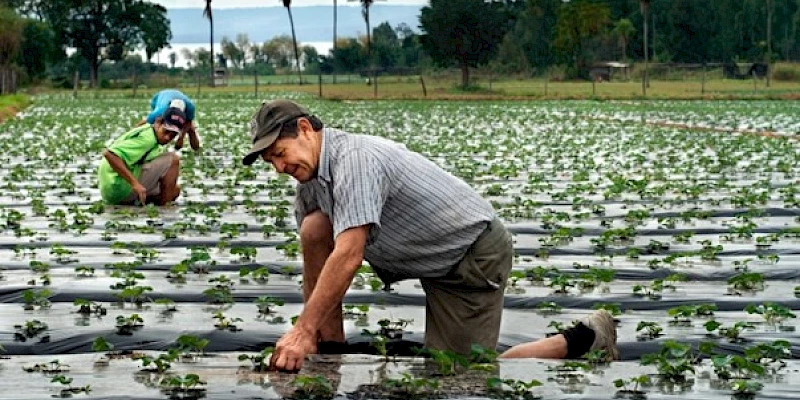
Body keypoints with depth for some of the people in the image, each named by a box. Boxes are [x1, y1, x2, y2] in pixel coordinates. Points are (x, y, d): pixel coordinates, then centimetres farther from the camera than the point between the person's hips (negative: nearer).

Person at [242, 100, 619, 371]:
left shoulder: (356, 159, -27)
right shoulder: (309, 181, 2)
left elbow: (347, 256, -34)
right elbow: (317, 263, 5)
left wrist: (303, 332, -33)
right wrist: (311, 335, -1)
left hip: (475, 254, -9)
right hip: (430, 259, 9)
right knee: (314, 230, -6)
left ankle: (584, 338, 3)